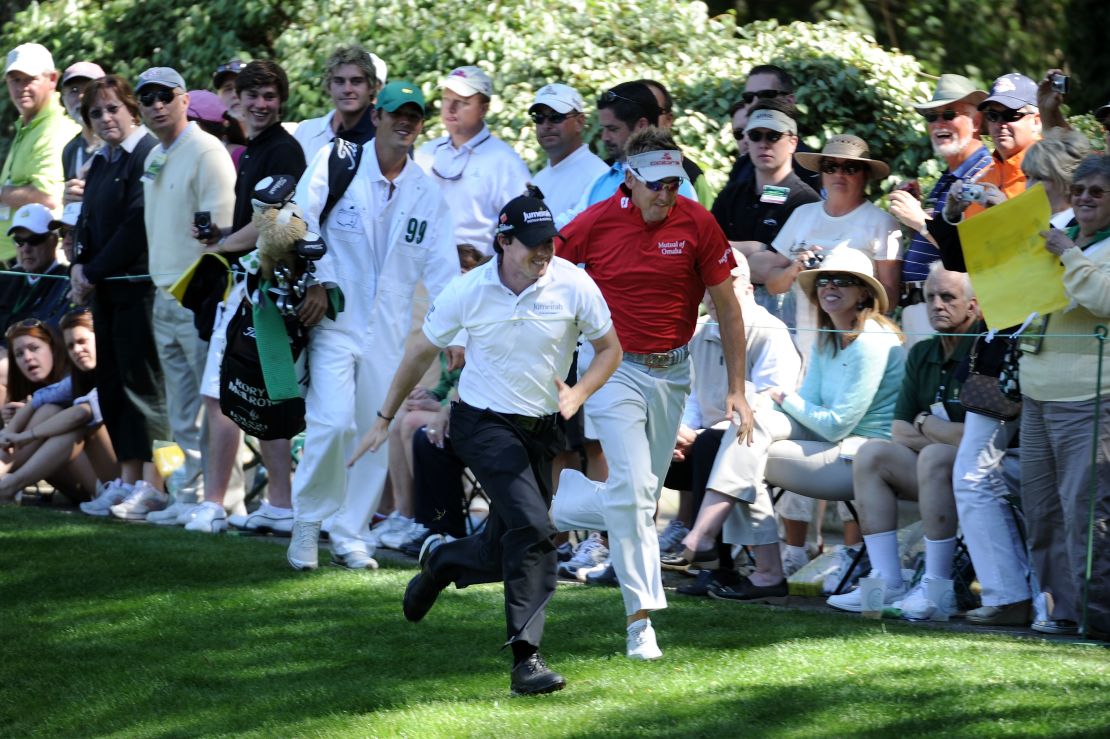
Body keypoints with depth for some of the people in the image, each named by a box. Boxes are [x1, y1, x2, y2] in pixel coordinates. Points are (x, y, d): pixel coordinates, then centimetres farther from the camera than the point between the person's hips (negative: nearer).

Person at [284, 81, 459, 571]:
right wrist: (316, 281, -11)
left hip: (389, 327, 4)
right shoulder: (335, 163, -1)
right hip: (334, 316, -4)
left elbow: (441, 268, 9)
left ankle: (350, 534, 14)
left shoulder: (427, 193, 10)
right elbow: (301, 221, -2)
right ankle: (307, 521, -1)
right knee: (333, 420, -18)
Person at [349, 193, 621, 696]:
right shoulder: (468, 292, -12)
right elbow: (422, 353, 3)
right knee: (531, 527, -24)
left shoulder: (573, 286, -10)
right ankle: (525, 656, -22)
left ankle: (441, 560, 42)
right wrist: (384, 419, 8)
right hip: (482, 423, -3)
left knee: (506, 554, 7)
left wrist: (578, 394, -17)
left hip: (541, 429, 3)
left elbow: (610, 349, 2)